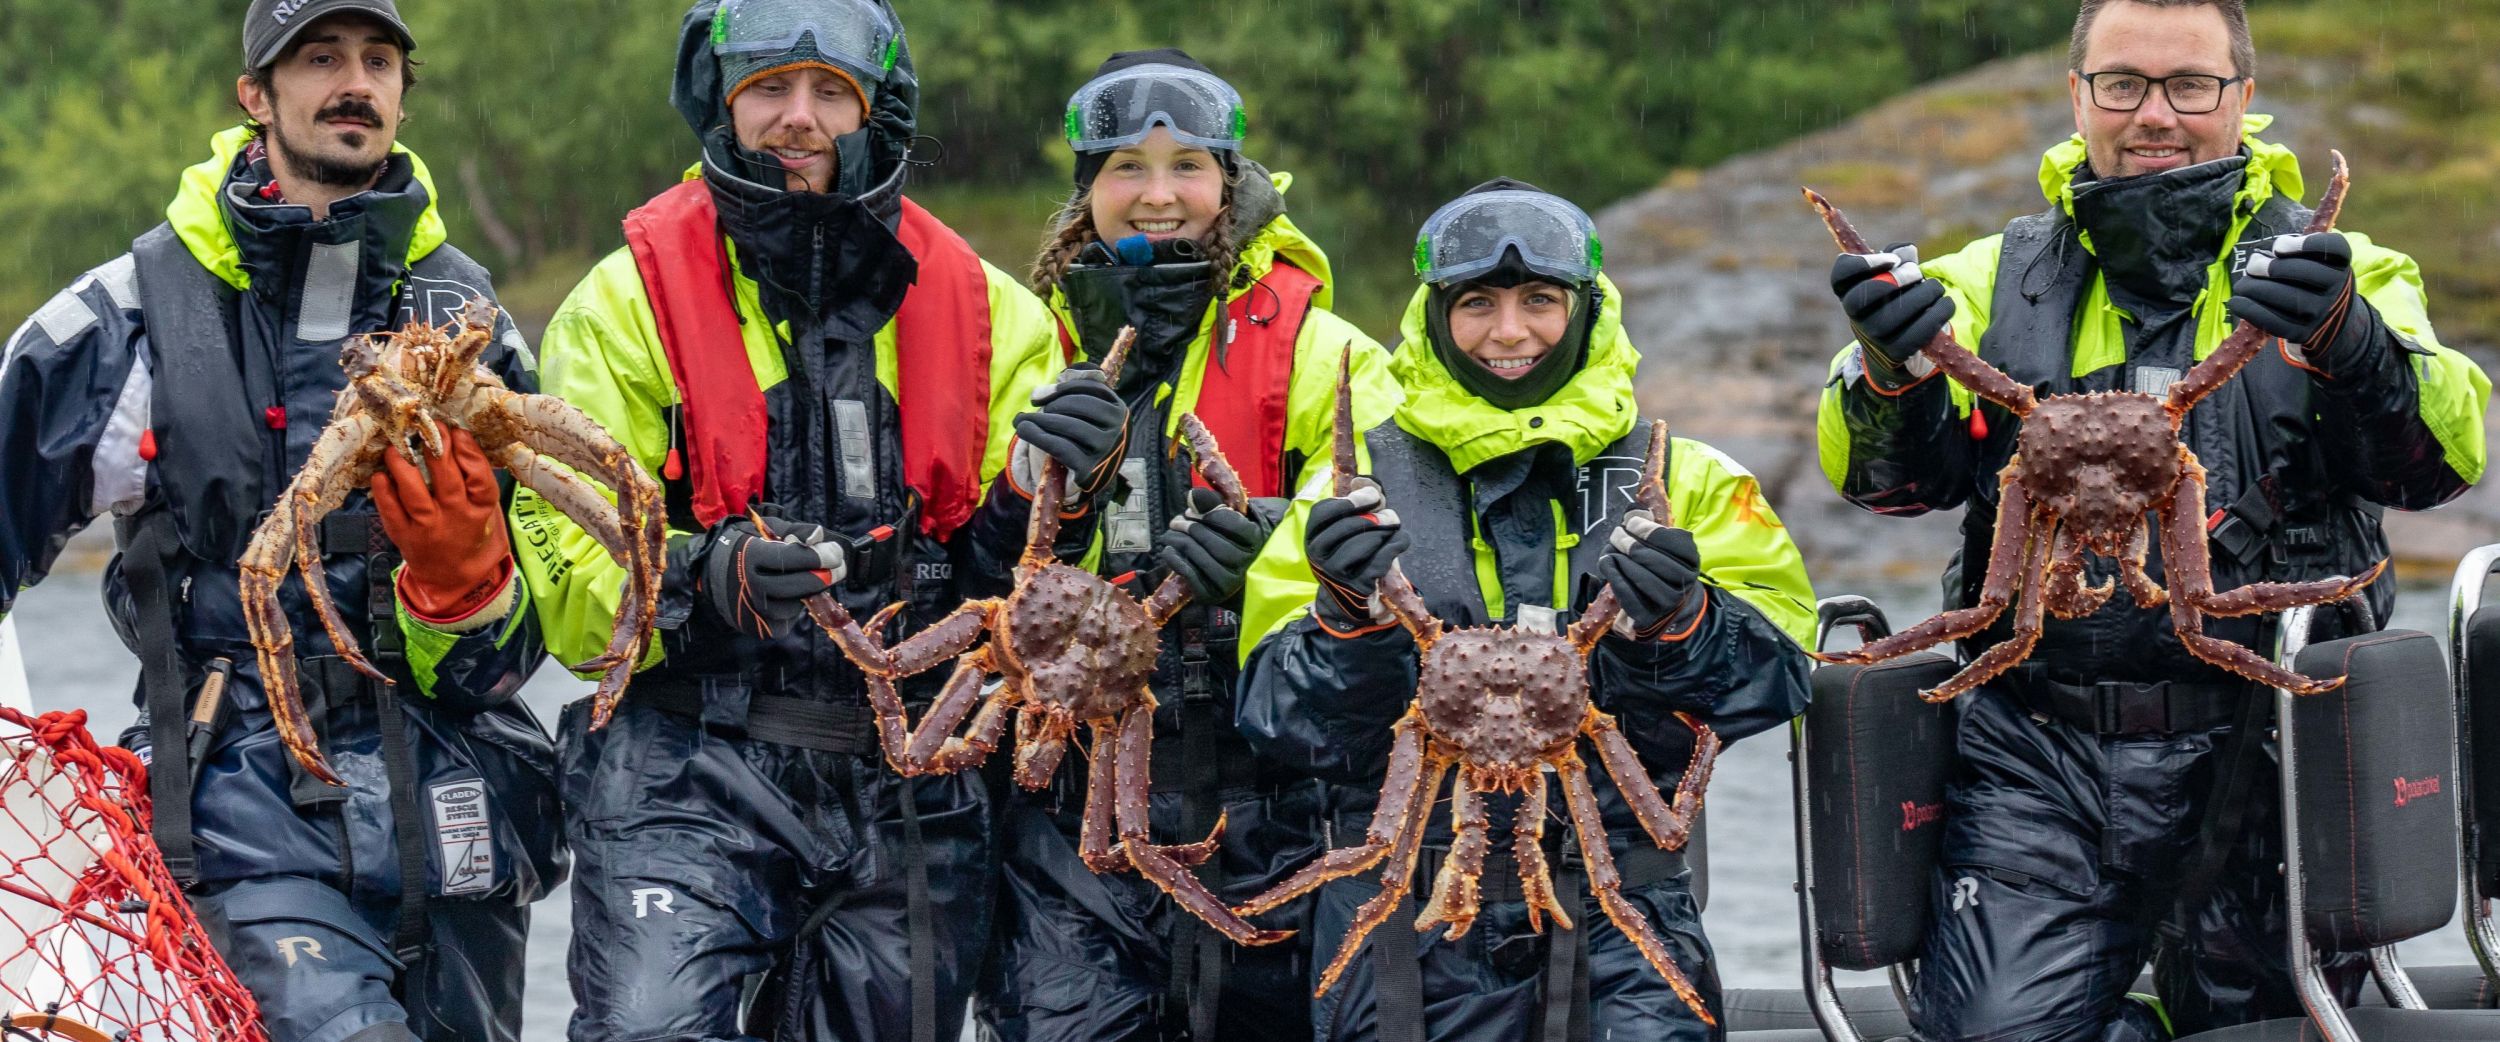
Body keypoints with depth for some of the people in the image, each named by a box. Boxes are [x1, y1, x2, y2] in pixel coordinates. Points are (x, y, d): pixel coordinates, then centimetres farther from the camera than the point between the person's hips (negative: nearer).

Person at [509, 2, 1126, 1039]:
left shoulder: (983, 307, 9)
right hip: (690, 781, -4)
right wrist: (706, 581, -24)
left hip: (911, 798, 4)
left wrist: (1055, 497, -11)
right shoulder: (625, 304, 0)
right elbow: (569, 572, -6)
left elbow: (1008, 578, 10)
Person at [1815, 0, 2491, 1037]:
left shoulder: (2326, 272, 7)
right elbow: (1893, 473, -1)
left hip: (2261, 759, -1)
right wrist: (1890, 369, -24)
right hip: (2040, 760, 1)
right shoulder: (1998, 279, 12)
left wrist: (2349, 346, -31)